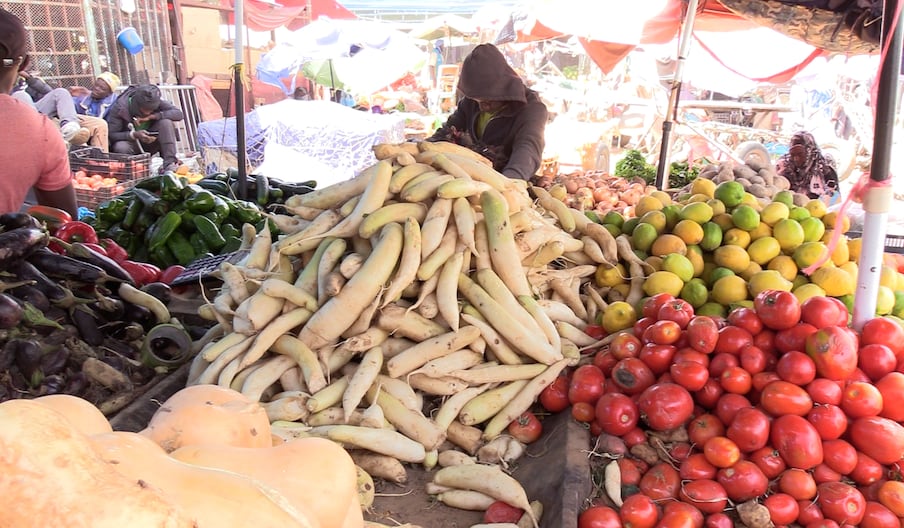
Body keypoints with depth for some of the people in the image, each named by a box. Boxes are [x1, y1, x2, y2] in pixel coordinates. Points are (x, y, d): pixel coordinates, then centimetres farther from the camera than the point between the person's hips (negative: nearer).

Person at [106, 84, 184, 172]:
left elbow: (179, 114, -22)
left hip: (151, 141, 2)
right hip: (131, 142, -2)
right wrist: (134, 135, -35)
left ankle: (170, 163, -29)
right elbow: (111, 135, -19)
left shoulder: (156, 102, -13)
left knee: (165, 122, -24)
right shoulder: (120, 107, -19)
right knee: (120, 148, -38)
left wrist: (152, 116, -30)